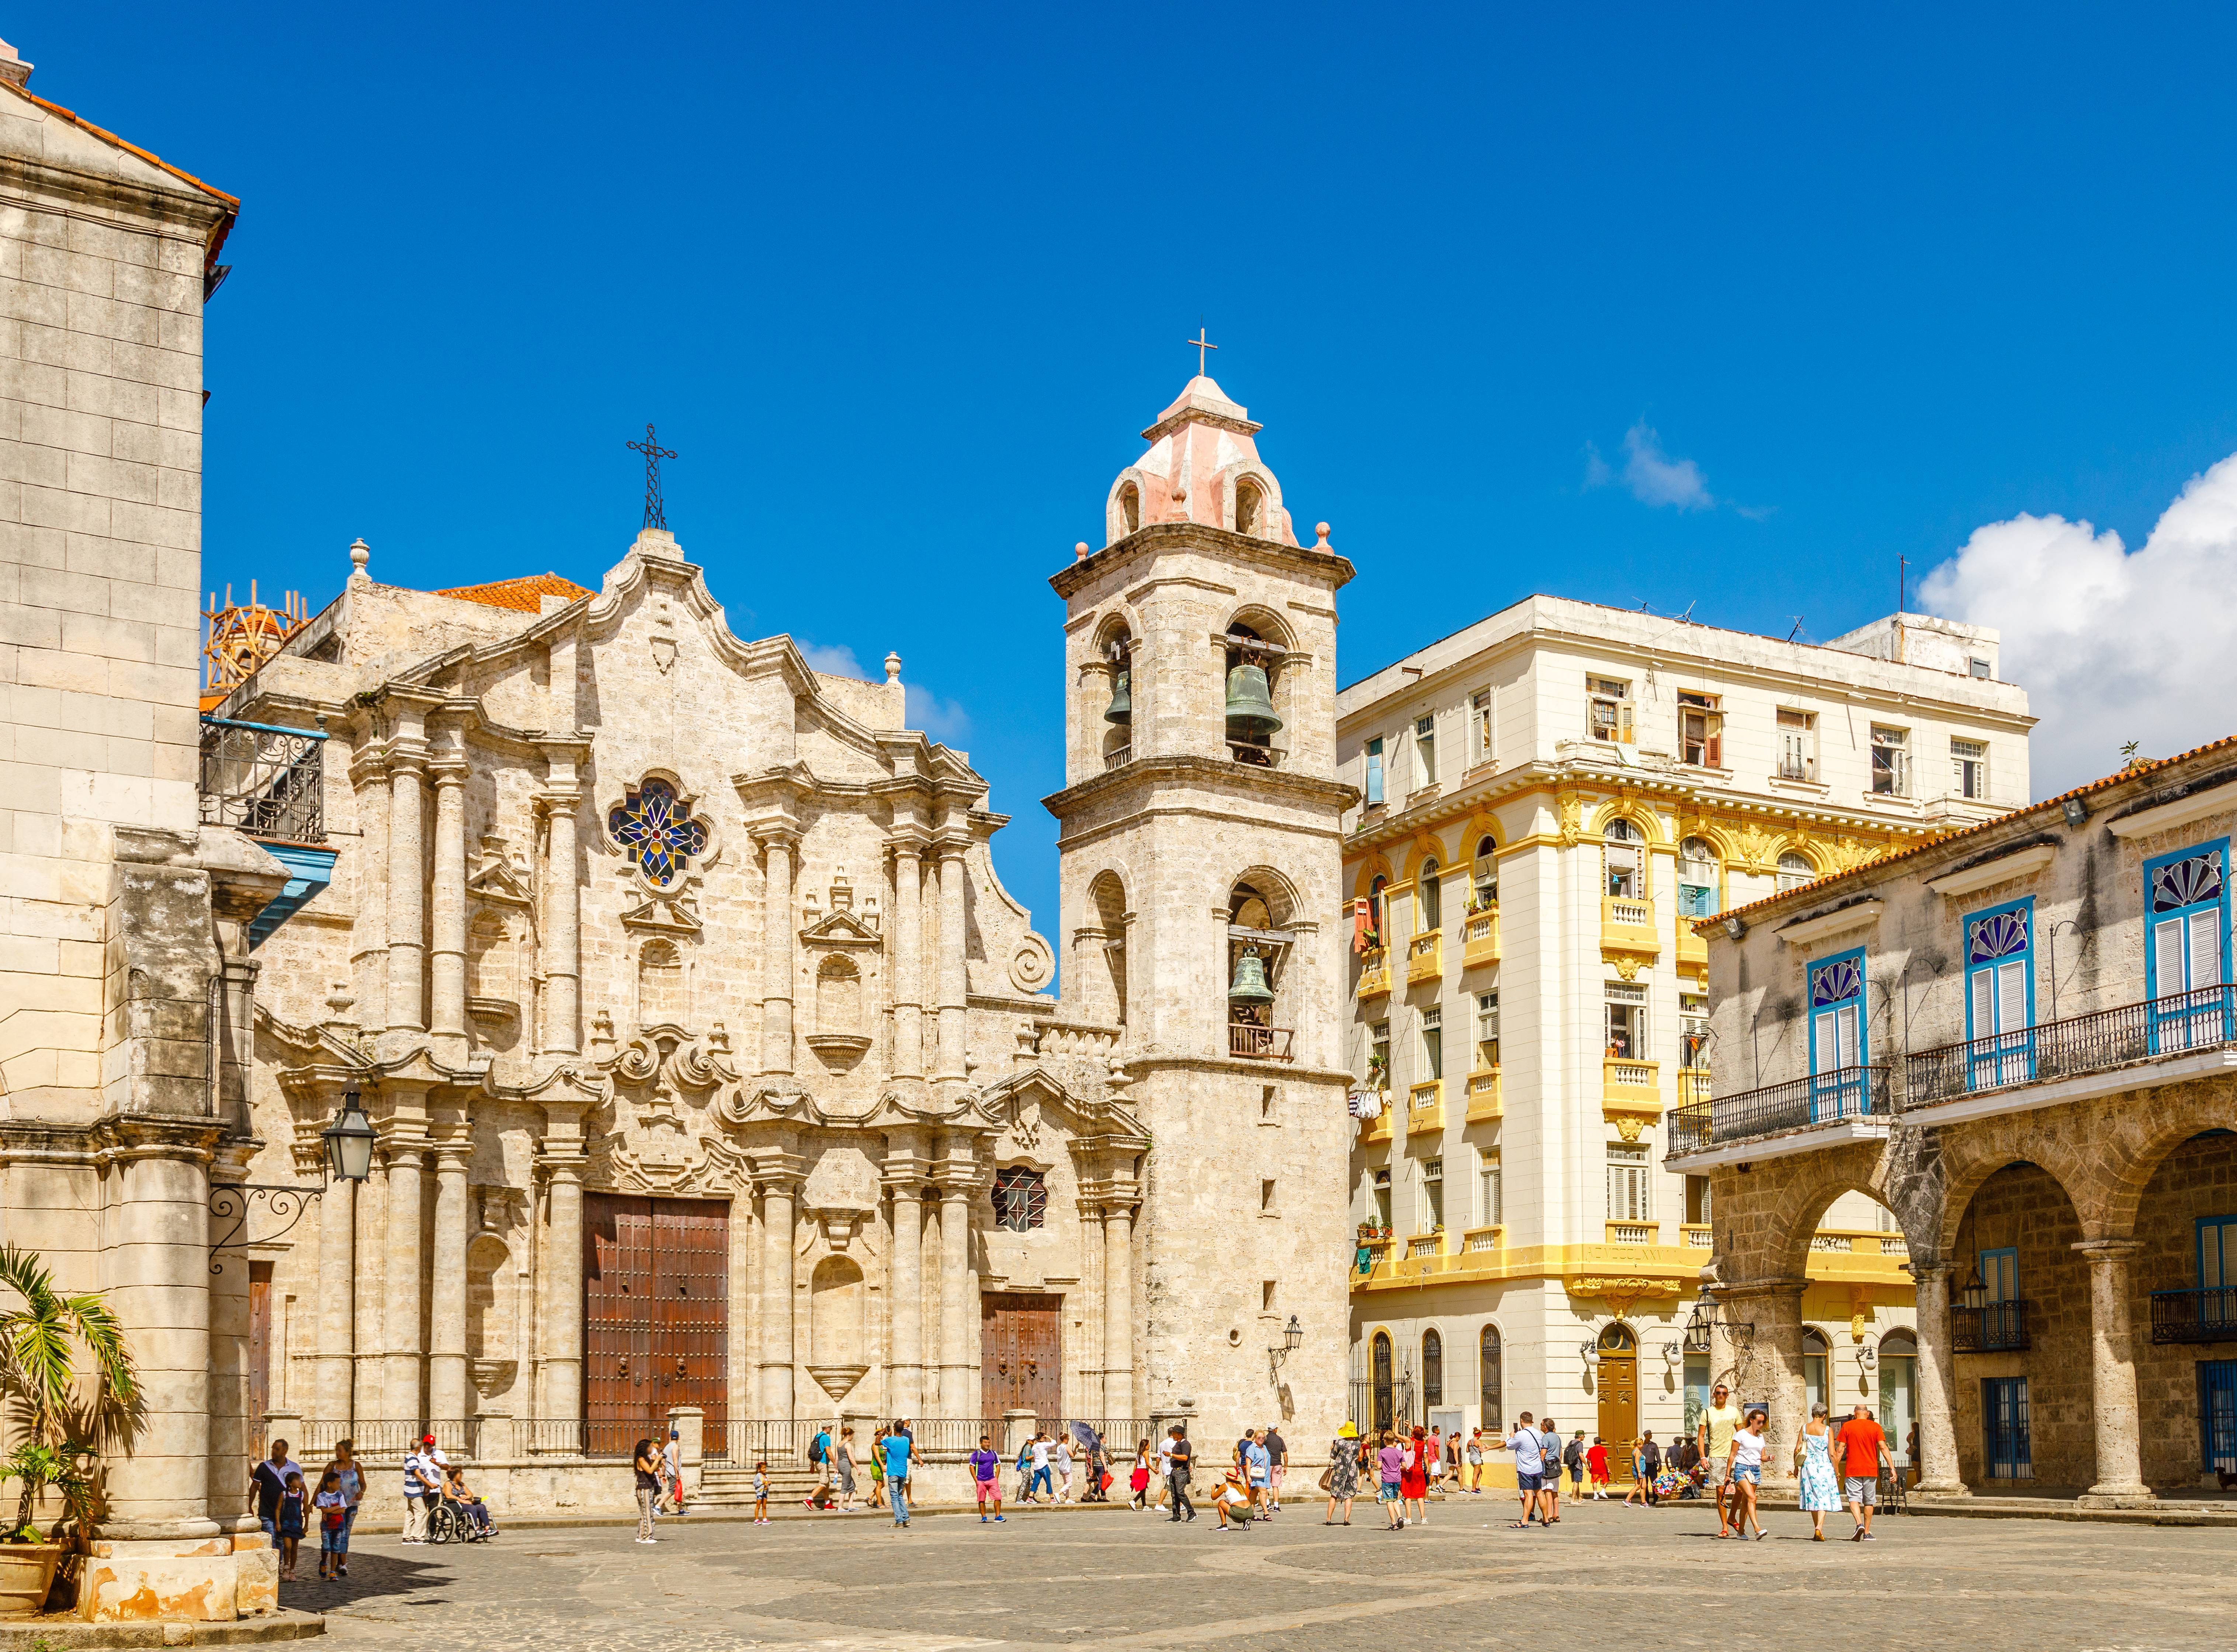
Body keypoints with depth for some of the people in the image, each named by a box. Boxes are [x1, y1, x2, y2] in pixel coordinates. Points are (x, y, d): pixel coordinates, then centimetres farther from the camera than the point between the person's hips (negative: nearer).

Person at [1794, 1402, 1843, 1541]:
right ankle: (1819, 1527, -20)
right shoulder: (1828, 1430, -6)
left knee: (1813, 1498, 12)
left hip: (1808, 1466, 3)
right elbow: (1832, 1454, -8)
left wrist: (1796, 1467, 15)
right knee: (1824, 1498, -1)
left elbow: (1797, 1450, 3)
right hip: (1824, 1466, -3)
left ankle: (1817, 1530, 18)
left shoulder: (1805, 1428, 2)